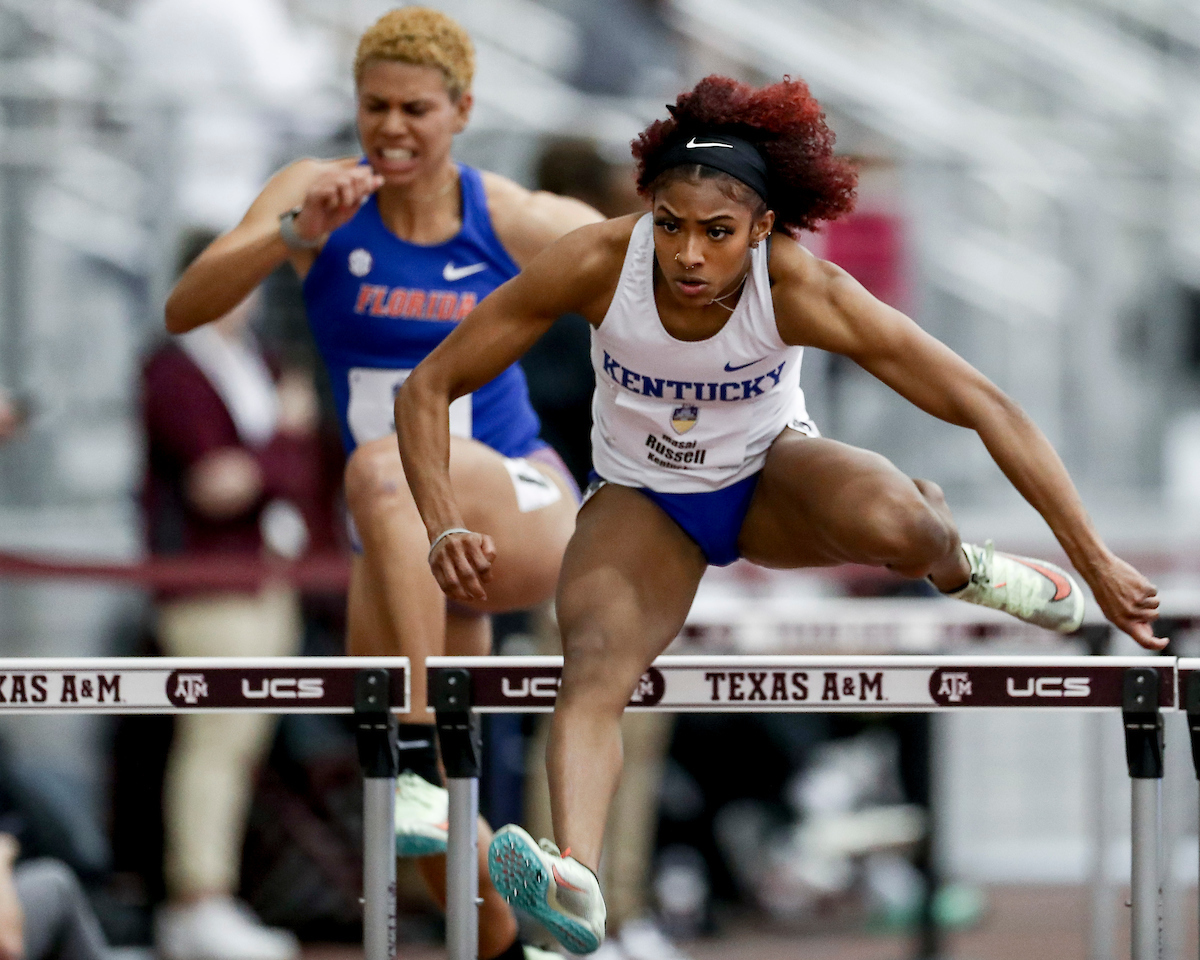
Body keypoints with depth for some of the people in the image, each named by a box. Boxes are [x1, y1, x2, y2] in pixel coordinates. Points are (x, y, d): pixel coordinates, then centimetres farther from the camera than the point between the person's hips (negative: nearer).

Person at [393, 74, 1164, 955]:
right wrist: (447, 530, -35)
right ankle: (575, 876, -56)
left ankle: (958, 569, 2)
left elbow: (983, 406, -24)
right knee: (594, 666, -32)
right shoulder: (599, 264, -27)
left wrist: (1097, 567, -25)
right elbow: (429, 389, -19)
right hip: (643, 503, 1)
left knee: (890, 523, -36)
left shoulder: (800, 290, -28)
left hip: (771, 481, 0)